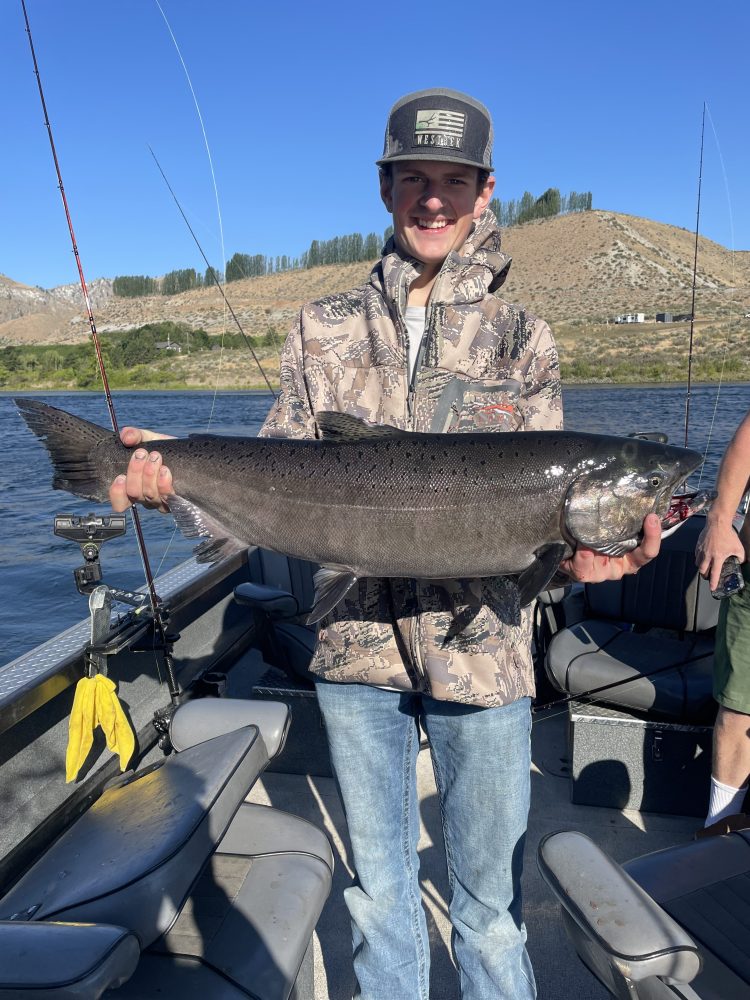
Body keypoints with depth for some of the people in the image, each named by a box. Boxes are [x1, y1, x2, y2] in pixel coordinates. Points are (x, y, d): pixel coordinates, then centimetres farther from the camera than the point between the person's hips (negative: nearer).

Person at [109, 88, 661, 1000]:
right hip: (357, 645, 2)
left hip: (481, 651, -1)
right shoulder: (323, 331, 5)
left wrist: (581, 549, -21)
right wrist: (177, 475, -13)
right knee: (376, 882, 22)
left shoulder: (522, 339, 2)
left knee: (489, 893, 17)